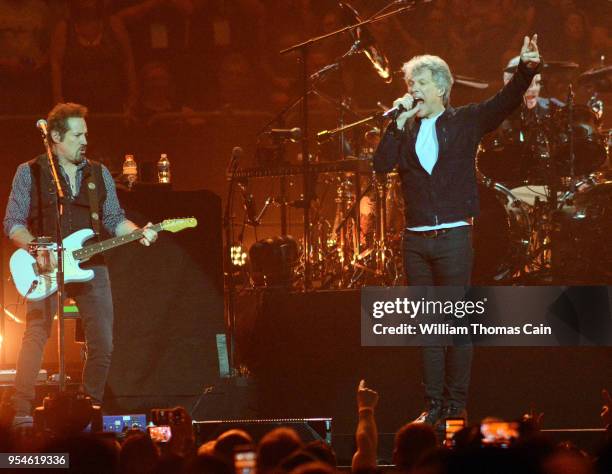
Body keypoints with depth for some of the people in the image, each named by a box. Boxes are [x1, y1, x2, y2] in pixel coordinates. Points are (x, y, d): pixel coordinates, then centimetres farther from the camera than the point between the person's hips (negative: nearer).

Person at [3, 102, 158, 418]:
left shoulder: (99, 174, 14)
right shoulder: (30, 173, 1)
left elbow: (114, 219, 16)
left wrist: (138, 232, -3)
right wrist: (37, 249, -18)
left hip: (90, 267, 4)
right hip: (46, 269, -4)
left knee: (103, 344, 0)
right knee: (35, 337, -15)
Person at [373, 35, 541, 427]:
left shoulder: (465, 122, 4)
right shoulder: (405, 130, 11)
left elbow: (505, 102, -8)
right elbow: (381, 165, -2)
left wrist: (527, 69, -24)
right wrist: (399, 121, -5)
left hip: (454, 236, -3)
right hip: (416, 240, 3)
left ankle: (456, 404, 0)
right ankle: (434, 405, 8)